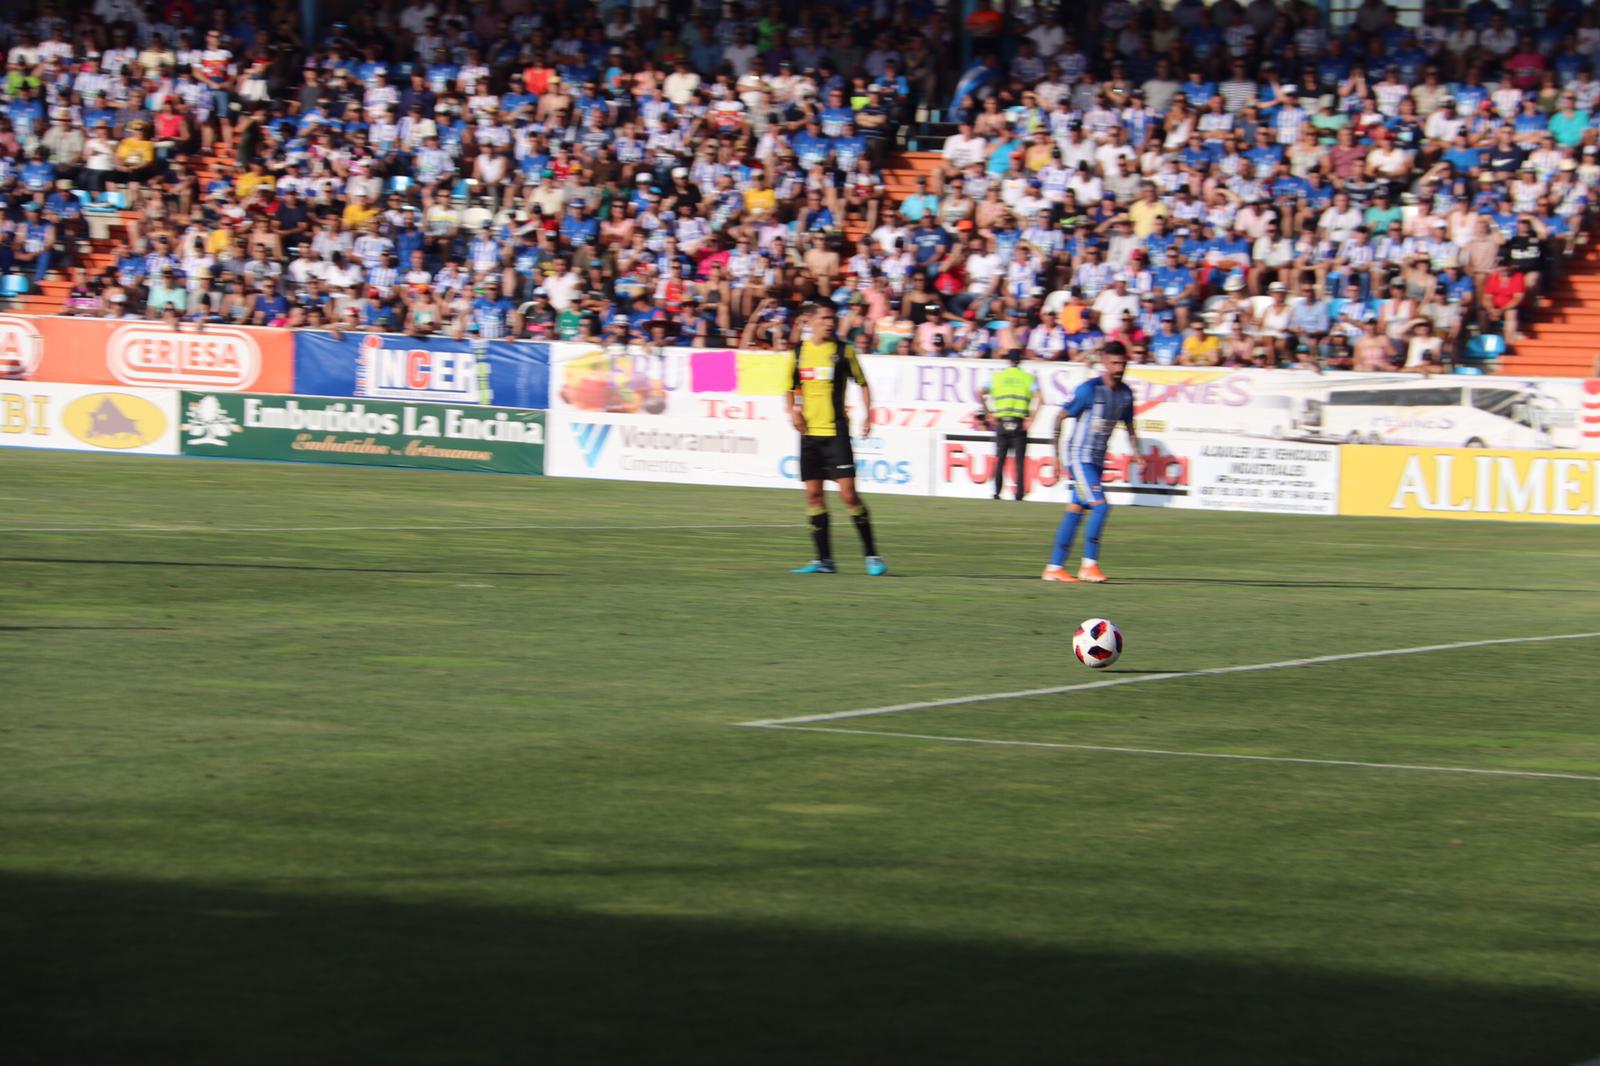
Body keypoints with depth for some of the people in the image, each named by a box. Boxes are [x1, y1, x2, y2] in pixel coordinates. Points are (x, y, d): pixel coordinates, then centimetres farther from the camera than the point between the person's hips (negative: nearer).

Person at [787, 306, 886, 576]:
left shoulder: (843, 351, -1)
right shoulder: (799, 352, 7)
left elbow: (862, 383, 7)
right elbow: (791, 388, 18)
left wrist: (867, 415, -6)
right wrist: (793, 410, 0)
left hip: (836, 432, -4)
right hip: (809, 432, 4)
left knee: (848, 492, -10)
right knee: (813, 494, 3)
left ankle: (872, 555, -3)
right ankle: (824, 559, 10)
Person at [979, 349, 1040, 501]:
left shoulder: (997, 376, 9)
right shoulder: (1028, 378, 5)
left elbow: (981, 394, 0)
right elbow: (1038, 397, -10)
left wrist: (989, 414, 4)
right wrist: (1031, 417, -7)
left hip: (1001, 422, 1)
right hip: (1019, 424, -1)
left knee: (999, 459, 9)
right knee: (1020, 460, 3)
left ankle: (997, 493, 5)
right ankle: (1019, 494, -2)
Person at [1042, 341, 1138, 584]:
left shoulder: (1125, 394, 5)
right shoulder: (1089, 389, -15)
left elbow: (1129, 428, 19)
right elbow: (1060, 417, -10)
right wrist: (1057, 454, -12)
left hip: (1097, 461, 7)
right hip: (1079, 457, -7)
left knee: (1076, 511, 8)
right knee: (1101, 506, -18)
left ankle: (1055, 567, 13)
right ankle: (1089, 564, -12)